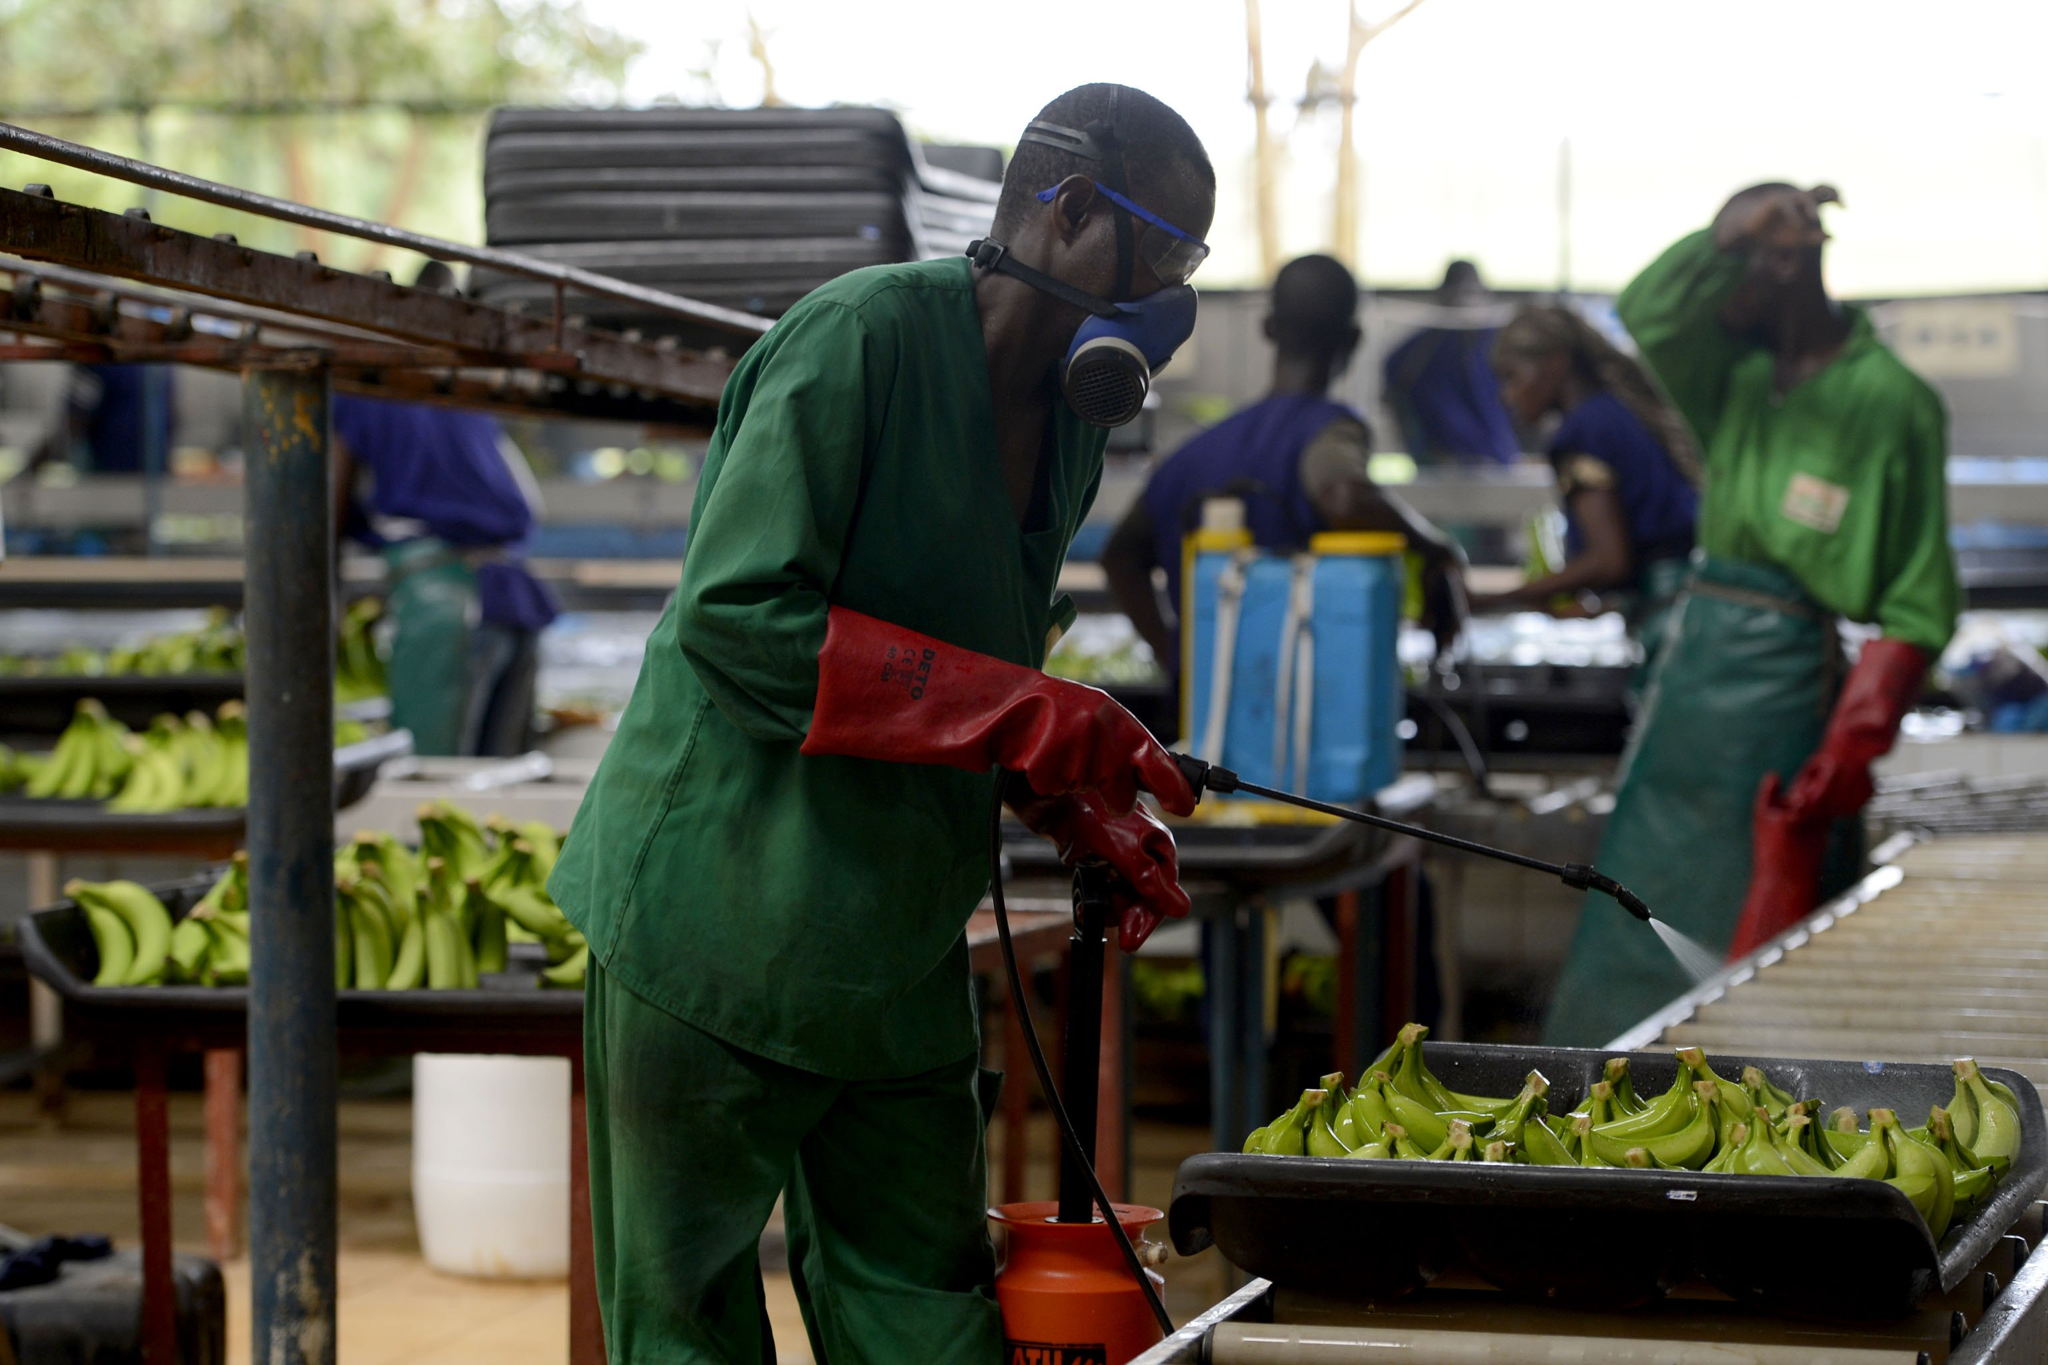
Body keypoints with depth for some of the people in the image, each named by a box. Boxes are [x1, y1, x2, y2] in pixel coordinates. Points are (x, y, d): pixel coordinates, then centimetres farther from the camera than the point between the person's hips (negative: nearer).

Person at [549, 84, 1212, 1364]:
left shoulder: (1069, 424, 11)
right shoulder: (862, 336, -17)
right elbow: (736, 617, -25)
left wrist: (1091, 815, 3)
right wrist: (1025, 715, -27)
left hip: (899, 948, 8)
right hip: (718, 910, -8)